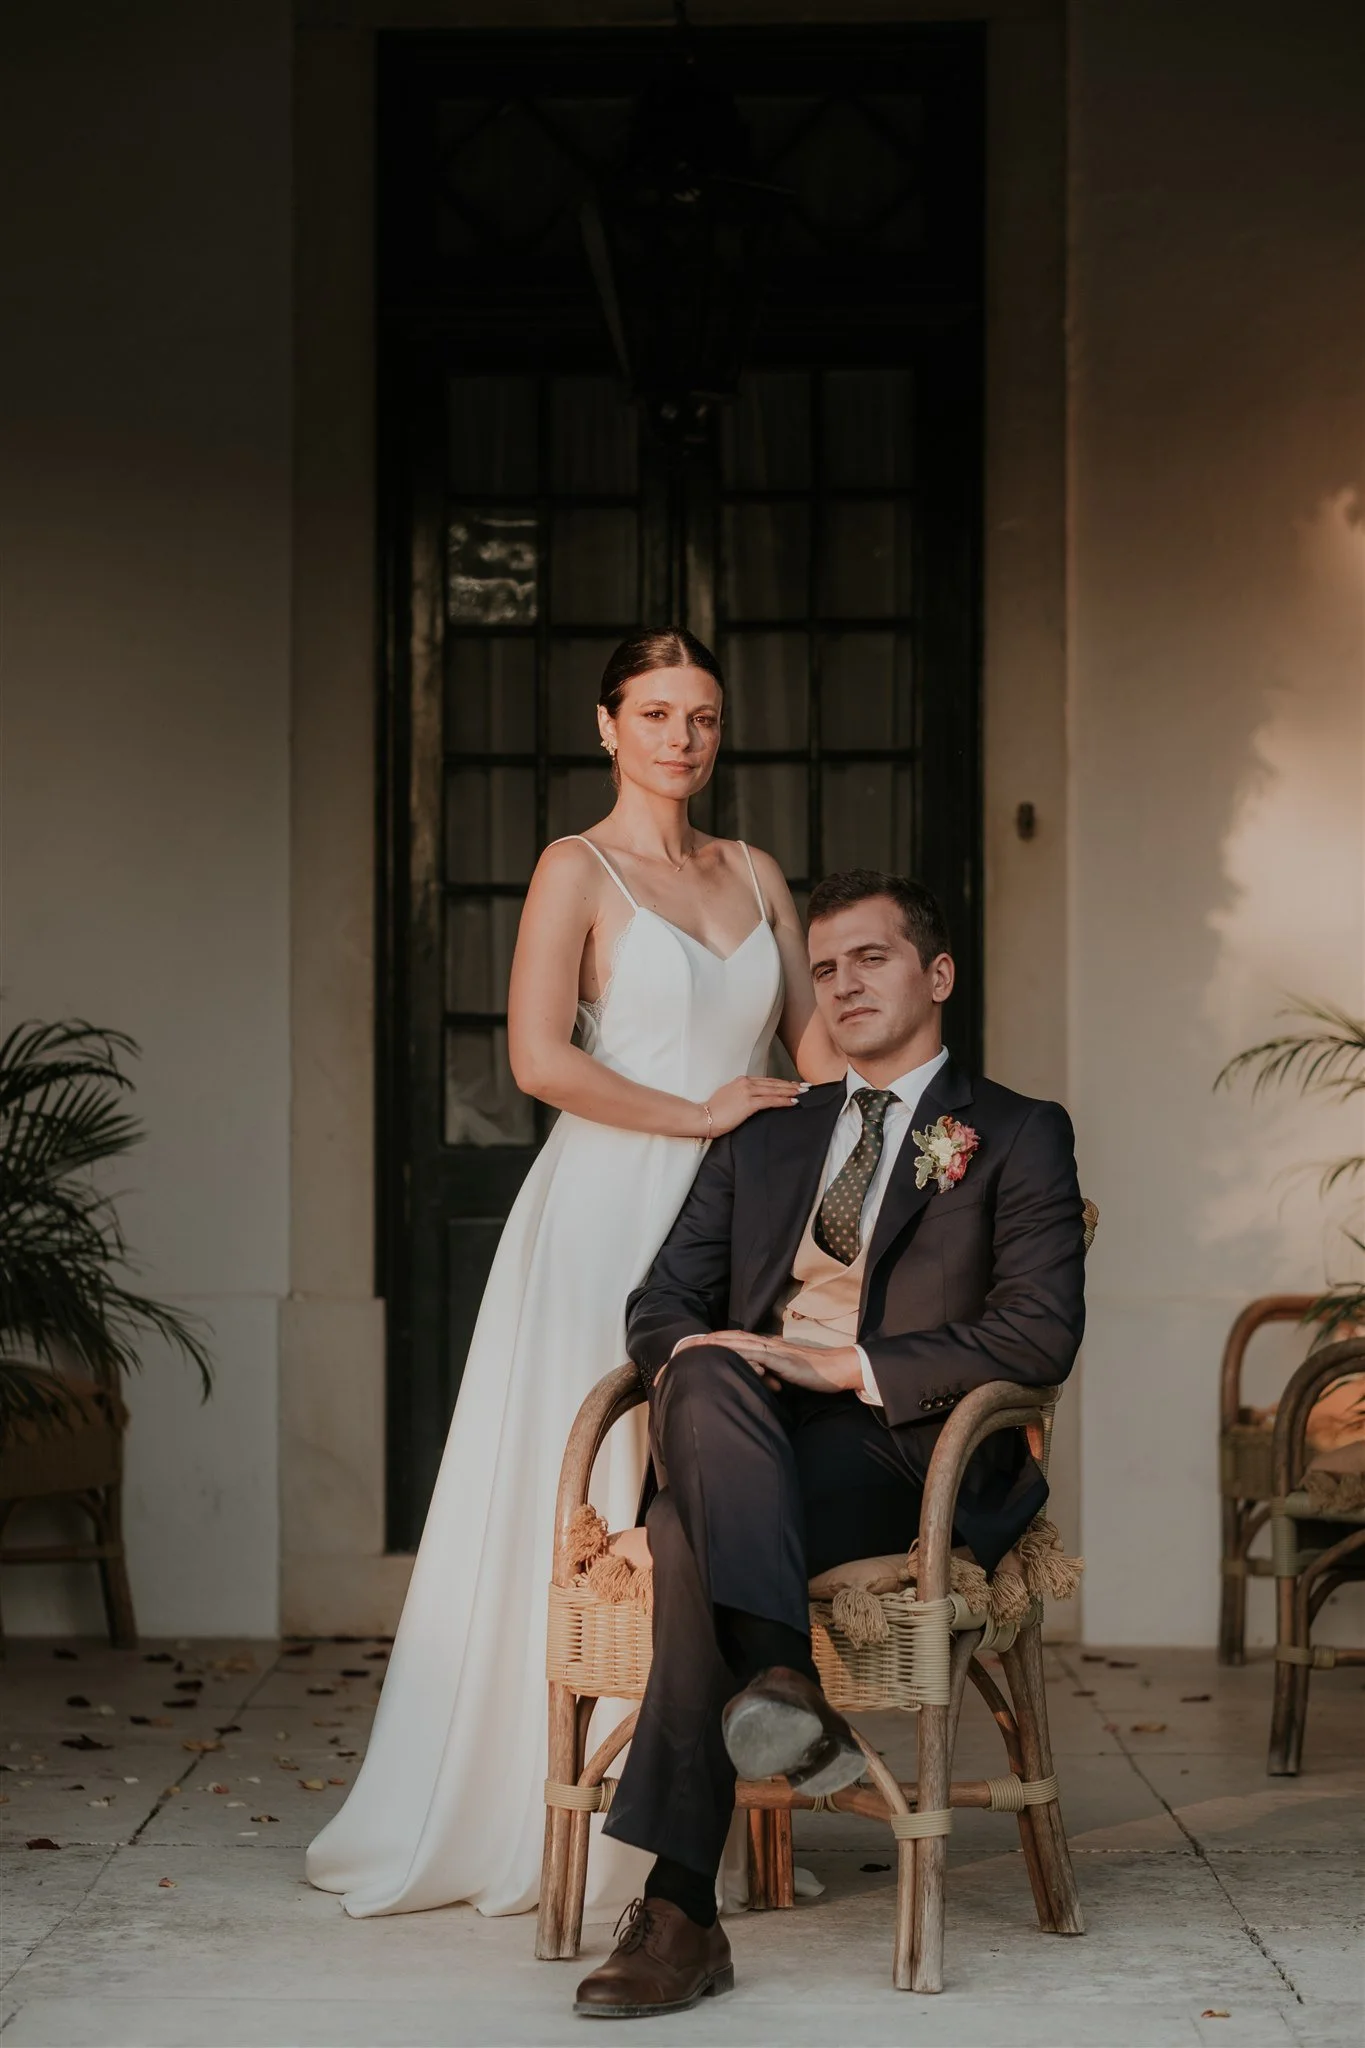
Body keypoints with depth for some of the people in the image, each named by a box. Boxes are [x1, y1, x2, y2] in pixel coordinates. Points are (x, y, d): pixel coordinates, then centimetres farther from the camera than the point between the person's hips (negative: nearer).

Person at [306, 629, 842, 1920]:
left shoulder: (753, 875, 16)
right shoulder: (578, 871, -2)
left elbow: (815, 1040, 13)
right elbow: (540, 1058, -12)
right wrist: (696, 1114, -12)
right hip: (609, 1211, -5)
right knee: (588, 1509, -4)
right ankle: (539, 1825, 5)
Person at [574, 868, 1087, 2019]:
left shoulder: (1018, 1137, 10)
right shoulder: (763, 1145, 26)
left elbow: (1039, 1334, -4)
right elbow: (664, 1304, 18)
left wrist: (846, 1365, -14)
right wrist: (691, 1363, -8)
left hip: (906, 1454, -4)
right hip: (746, 1444, 4)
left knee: (690, 1532, -34)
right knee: (706, 1381, -35)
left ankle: (680, 1910, -40)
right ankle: (781, 1681, -49)